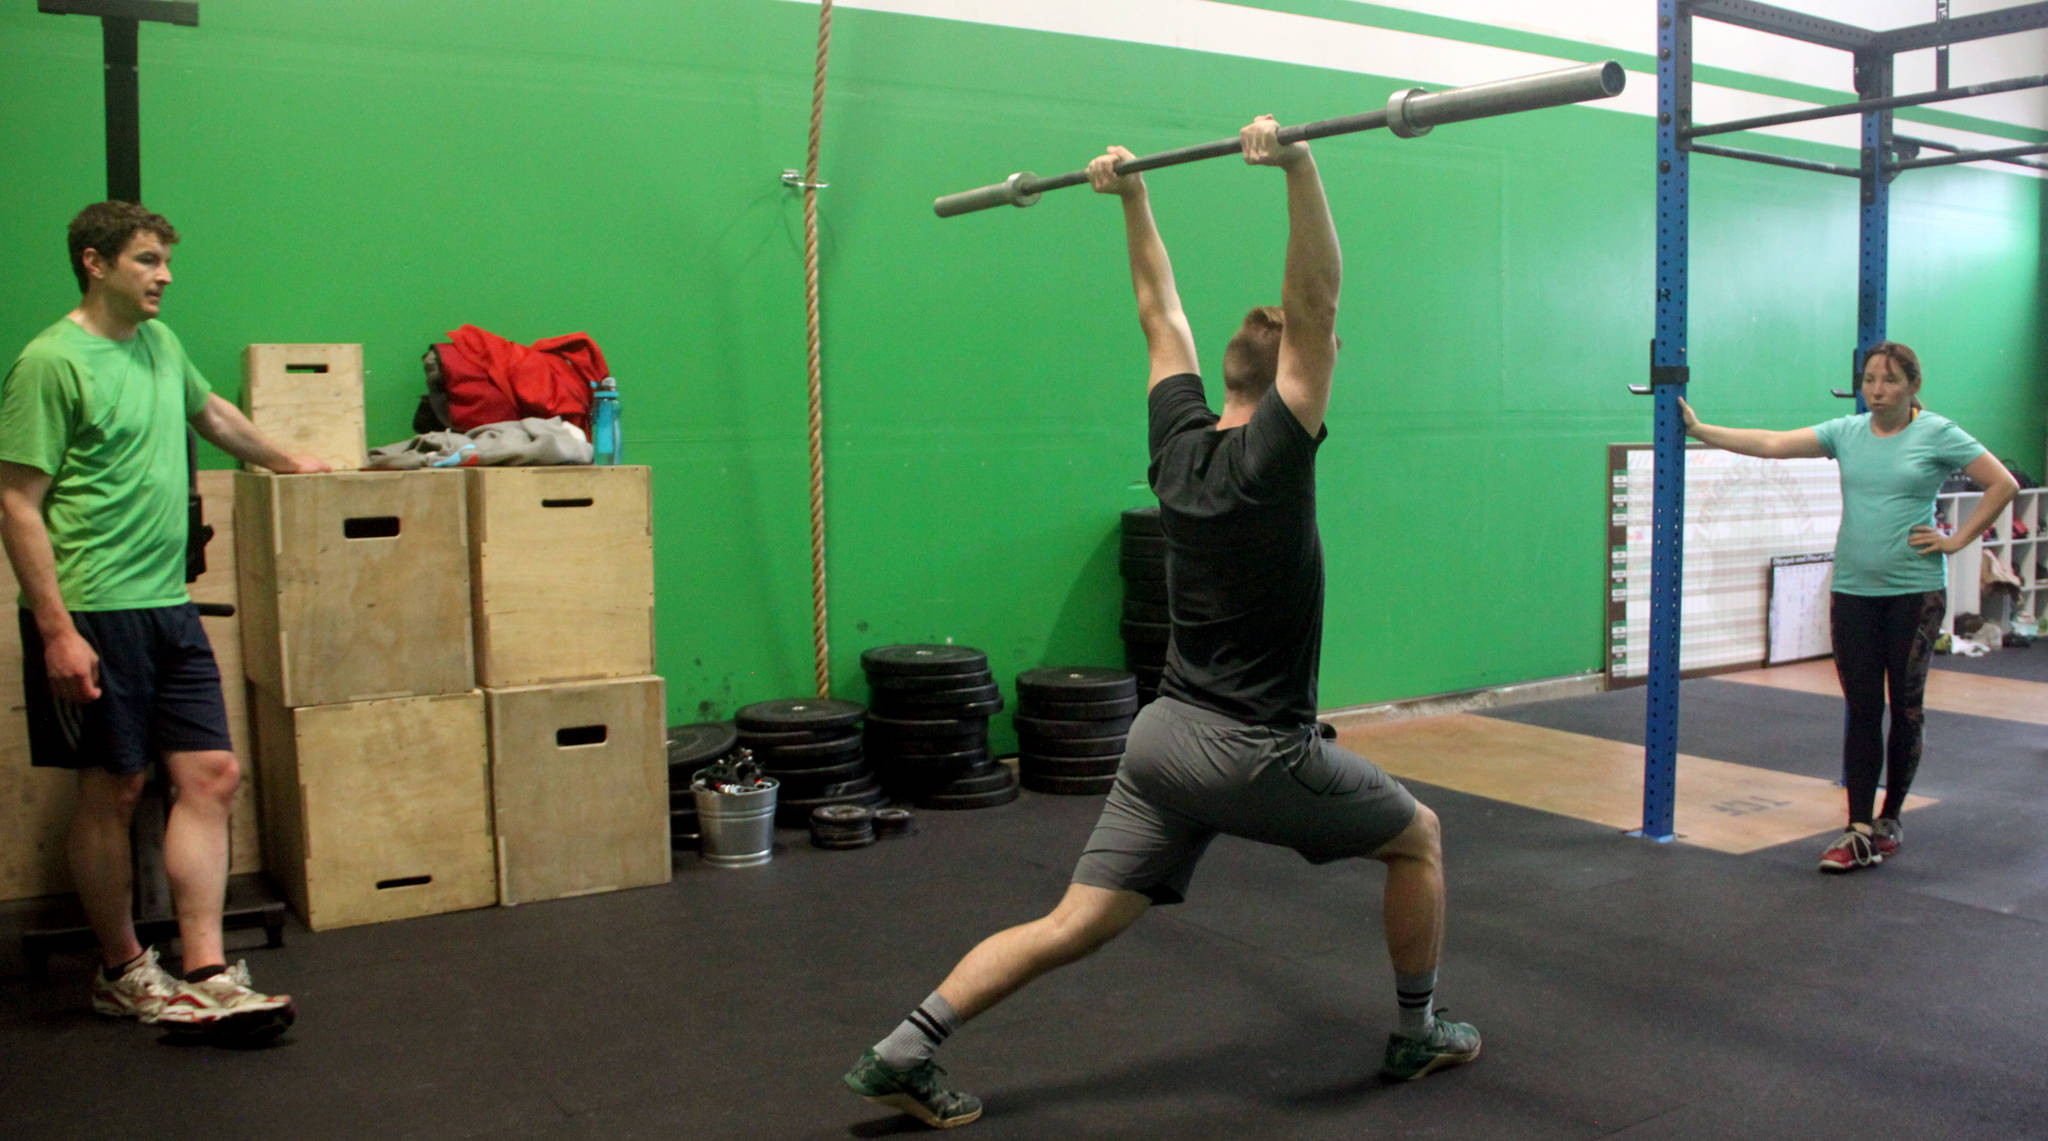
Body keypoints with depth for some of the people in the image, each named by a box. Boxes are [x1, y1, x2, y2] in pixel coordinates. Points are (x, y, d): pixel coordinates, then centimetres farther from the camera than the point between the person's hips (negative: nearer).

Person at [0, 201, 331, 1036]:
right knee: (112, 790, 4)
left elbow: (211, 411, 34)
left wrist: (284, 461, 47)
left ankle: (205, 977, 3)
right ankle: (123, 973, 19)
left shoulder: (159, 342, 13)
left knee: (211, 776, 1)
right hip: (93, 614, -7)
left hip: (168, 606, 7)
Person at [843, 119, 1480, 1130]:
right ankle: (1418, 1036, 29)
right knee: (1417, 836, 18)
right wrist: (1298, 168, -27)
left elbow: (1162, 315, 17)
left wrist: (1132, 195, 21)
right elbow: (1315, 304, -22)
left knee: (1074, 925, 6)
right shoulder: (1270, 459, -14)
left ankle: (902, 1052, -3)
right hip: (1257, 751, -7)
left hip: (1166, 739, 7)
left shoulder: (1178, 440, 6)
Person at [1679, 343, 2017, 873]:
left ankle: (1890, 818, 24)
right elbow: (1772, 444, 1)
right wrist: (1697, 429, -6)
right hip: (1853, 591, 3)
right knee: (1861, 711, 2)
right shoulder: (1847, 432, 7)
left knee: (1905, 709, 8)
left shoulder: (1937, 434, -3)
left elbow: (2003, 484, -1)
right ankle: (1859, 831, 2)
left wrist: (1956, 541, -5)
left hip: (1914, 592, -3)